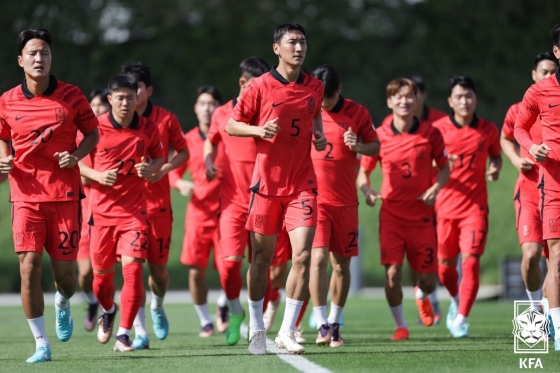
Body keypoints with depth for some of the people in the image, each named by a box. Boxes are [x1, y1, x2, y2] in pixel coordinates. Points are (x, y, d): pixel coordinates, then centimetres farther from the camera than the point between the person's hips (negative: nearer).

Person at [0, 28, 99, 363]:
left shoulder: (71, 96, -2)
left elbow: (92, 133, 8)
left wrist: (76, 156, -10)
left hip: (65, 194, 0)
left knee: (65, 272, 4)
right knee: (29, 267, -12)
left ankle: (62, 305, 42)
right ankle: (41, 344, -3)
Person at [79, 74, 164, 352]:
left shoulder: (148, 129, -1)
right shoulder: (95, 128, -6)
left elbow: (159, 157, 15)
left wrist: (151, 168, -8)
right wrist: (97, 176, -16)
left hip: (134, 211, 0)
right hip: (102, 210, 0)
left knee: (132, 268, -16)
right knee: (101, 274, 9)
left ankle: (123, 335, -10)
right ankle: (108, 311, 43)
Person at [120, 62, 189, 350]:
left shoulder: (165, 119, 0)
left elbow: (183, 152, 10)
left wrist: (164, 169, -7)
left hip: (158, 203, 0)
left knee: (158, 266, 5)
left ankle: (157, 307, 38)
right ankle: (139, 330, -6)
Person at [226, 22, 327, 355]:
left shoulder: (314, 87, 5)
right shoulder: (260, 87, -5)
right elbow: (231, 125, 1)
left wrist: (319, 136, 5)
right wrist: (259, 130, -16)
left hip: (302, 184, 2)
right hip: (267, 183, -2)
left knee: (303, 255, -11)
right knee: (262, 258, 6)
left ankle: (287, 331, -2)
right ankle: (257, 328, 22)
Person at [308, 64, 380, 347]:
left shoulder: (357, 113, 0)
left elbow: (375, 147, 9)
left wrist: (358, 147, -12)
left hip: (345, 201, 2)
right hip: (313, 199, -2)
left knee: (341, 263, 8)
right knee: (318, 259, -15)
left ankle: (335, 324, 21)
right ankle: (321, 325, -12)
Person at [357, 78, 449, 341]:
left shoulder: (430, 134, -1)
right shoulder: (380, 136, -2)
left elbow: (444, 167, 10)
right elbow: (363, 171, 7)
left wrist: (436, 188, -9)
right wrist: (367, 192, -14)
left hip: (422, 215, 1)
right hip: (391, 214, -1)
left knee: (428, 279, 4)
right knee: (392, 271, -15)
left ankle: (421, 296, 43)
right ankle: (400, 325, 7)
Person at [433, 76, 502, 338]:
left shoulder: (488, 130, 3)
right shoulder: (439, 128, -3)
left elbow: (496, 155, 20)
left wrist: (495, 168, -2)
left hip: (475, 206, 0)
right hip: (445, 206, 0)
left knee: (471, 262, -13)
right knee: (445, 266, 9)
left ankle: (461, 320, -7)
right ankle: (456, 300, 39)